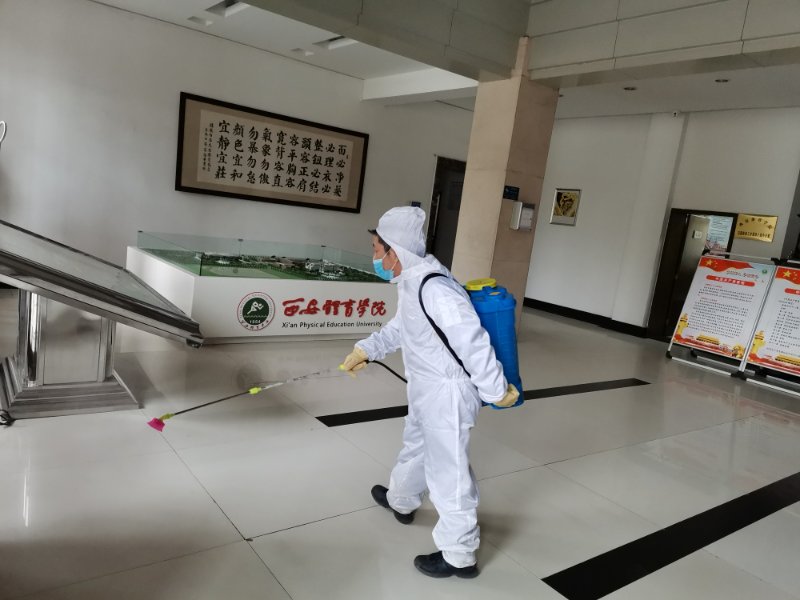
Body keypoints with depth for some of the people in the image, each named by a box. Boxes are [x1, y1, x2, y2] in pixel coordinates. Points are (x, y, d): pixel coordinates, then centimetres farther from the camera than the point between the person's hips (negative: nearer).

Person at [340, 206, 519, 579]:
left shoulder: (434, 289, -31)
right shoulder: (411, 282, 3)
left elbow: (473, 342, -29)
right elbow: (399, 328, 19)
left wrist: (497, 390, -20)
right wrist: (365, 350, 16)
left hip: (447, 395, -10)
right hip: (427, 390, 10)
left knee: (447, 473, 4)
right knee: (415, 446, 30)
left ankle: (459, 556, 23)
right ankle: (401, 501, 56)